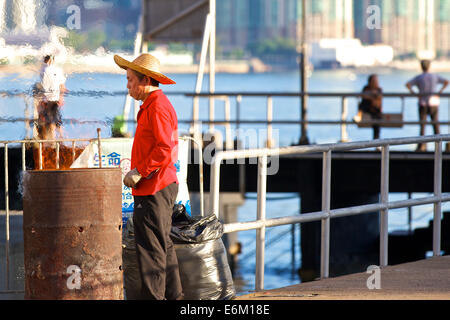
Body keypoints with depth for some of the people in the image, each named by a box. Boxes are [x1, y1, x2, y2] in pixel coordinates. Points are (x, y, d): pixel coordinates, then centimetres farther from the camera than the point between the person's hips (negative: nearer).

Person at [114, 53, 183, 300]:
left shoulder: (158, 107, -15)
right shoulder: (150, 106, 18)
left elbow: (165, 149, -23)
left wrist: (139, 172, -18)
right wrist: (138, 172, 17)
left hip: (154, 189, -11)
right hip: (156, 187, 11)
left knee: (151, 247, -9)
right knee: (163, 246, 15)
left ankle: (153, 297, -8)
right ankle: (173, 296, 21)